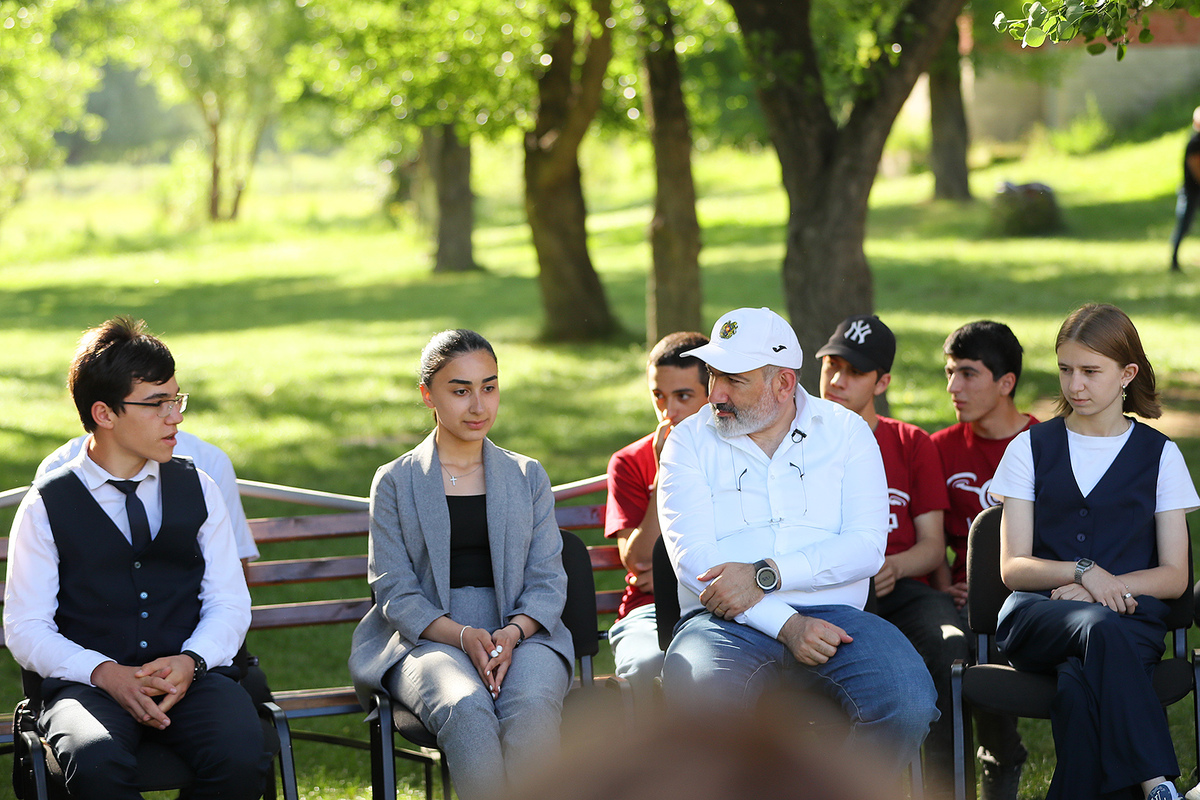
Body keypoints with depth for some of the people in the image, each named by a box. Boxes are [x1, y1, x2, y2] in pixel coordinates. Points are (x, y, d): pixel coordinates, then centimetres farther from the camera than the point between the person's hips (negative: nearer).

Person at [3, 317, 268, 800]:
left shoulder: (197, 489, 16)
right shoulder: (47, 507, 6)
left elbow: (229, 602, 12)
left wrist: (190, 661, -10)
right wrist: (104, 672, -16)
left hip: (190, 675, 2)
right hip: (86, 683, -2)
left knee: (243, 759, -31)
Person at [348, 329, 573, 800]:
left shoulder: (528, 477, 18)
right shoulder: (394, 483, 12)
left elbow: (547, 581, 10)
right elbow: (396, 593, 3)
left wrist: (513, 632, -12)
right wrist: (463, 636, -16)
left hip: (522, 634, 2)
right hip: (427, 639, -1)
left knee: (532, 708, -36)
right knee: (467, 712, -37)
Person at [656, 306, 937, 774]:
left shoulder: (846, 432, 12)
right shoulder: (690, 442, 11)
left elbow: (867, 546, 0)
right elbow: (693, 558, -3)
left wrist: (765, 576, -14)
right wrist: (785, 626, -16)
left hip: (830, 613, 1)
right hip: (727, 623, -1)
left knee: (908, 700, -30)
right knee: (699, 698, -38)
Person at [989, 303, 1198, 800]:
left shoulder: (1159, 455, 15)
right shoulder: (1031, 449, 17)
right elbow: (1013, 567, 7)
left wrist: (1107, 585, -11)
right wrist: (1082, 571, -13)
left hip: (1131, 616, 0)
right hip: (1038, 617, 0)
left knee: (1081, 682, -40)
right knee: (1101, 630, -39)